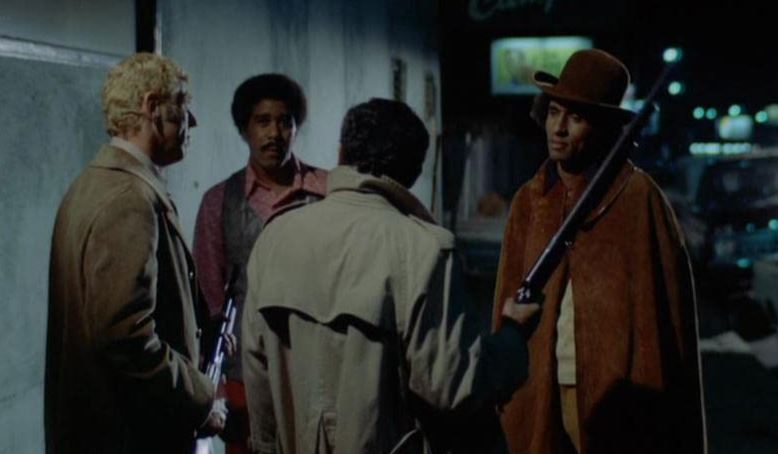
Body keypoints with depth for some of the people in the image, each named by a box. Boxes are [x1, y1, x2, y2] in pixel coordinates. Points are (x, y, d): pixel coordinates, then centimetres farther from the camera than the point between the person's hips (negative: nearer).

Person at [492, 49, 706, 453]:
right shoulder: (529, 200, 8)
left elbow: (663, 312, -6)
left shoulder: (638, 198, -5)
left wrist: (653, 399, -9)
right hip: (540, 396, 4)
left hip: (615, 400, -4)